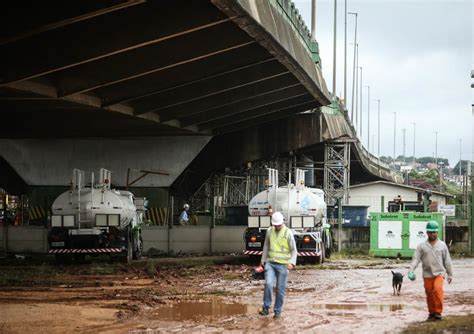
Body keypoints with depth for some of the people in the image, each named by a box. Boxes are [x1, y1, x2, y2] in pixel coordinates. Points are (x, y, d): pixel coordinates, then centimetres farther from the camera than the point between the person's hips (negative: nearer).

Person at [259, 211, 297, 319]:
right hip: (270, 263, 2)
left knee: (280, 289, 2)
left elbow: (294, 250, -3)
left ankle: (277, 311, 13)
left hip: (282, 264, -2)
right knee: (268, 284, -16)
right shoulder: (269, 231, 5)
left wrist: (292, 262, -17)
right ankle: (265, 308, -6)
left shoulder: (288, 233, -5)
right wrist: (263, 260, 19)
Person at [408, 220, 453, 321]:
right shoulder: (422, 246, 5)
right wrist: (411, 270, -16)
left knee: (437, 289, -24)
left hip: (439, 273, -2)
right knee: (429, 295, 5)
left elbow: (447, 261, 11)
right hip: (427, 274, 2)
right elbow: (416, 259, -1)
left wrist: (450, 274, 11)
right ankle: (432, 314, 20)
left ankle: (438, 312, -18)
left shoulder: (442, 245, 7)